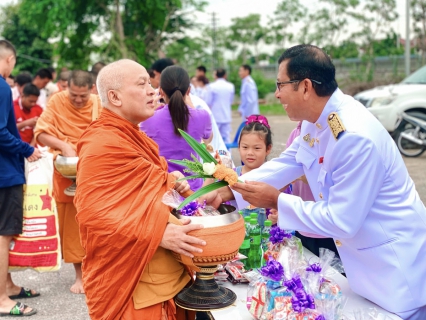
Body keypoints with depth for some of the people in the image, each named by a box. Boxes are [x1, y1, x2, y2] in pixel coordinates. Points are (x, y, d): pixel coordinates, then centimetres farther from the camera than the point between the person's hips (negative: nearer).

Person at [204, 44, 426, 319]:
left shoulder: (356, 137, -32)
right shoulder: (317, 119, -3)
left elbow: (341, 222, -28)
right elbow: (286, 163, 6)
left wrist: (276, 201, -21)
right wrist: (230, 189, -3)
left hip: (393, 262, -8)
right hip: (358, 251, 9)